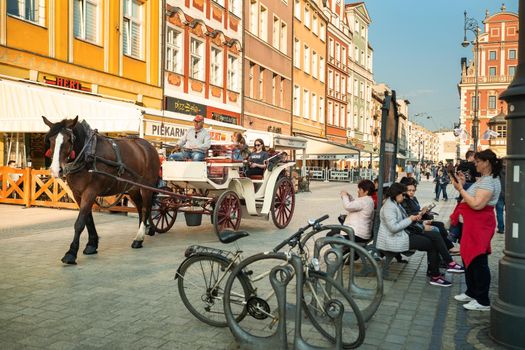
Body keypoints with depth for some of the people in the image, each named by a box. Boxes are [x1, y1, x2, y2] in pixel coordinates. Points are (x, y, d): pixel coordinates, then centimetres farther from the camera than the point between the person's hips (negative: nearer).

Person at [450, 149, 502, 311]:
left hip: (480, 225, -11)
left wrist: (460, 189, -21)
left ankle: (483, 301, 6)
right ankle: (472, 292, 30)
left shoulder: (489, 181, -19)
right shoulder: (484, 179, 15)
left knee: (478, 261, -4)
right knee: (469, 257, 17)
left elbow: (477, 204, -27)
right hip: (473, 223, 11)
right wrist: (464, 185, 6)